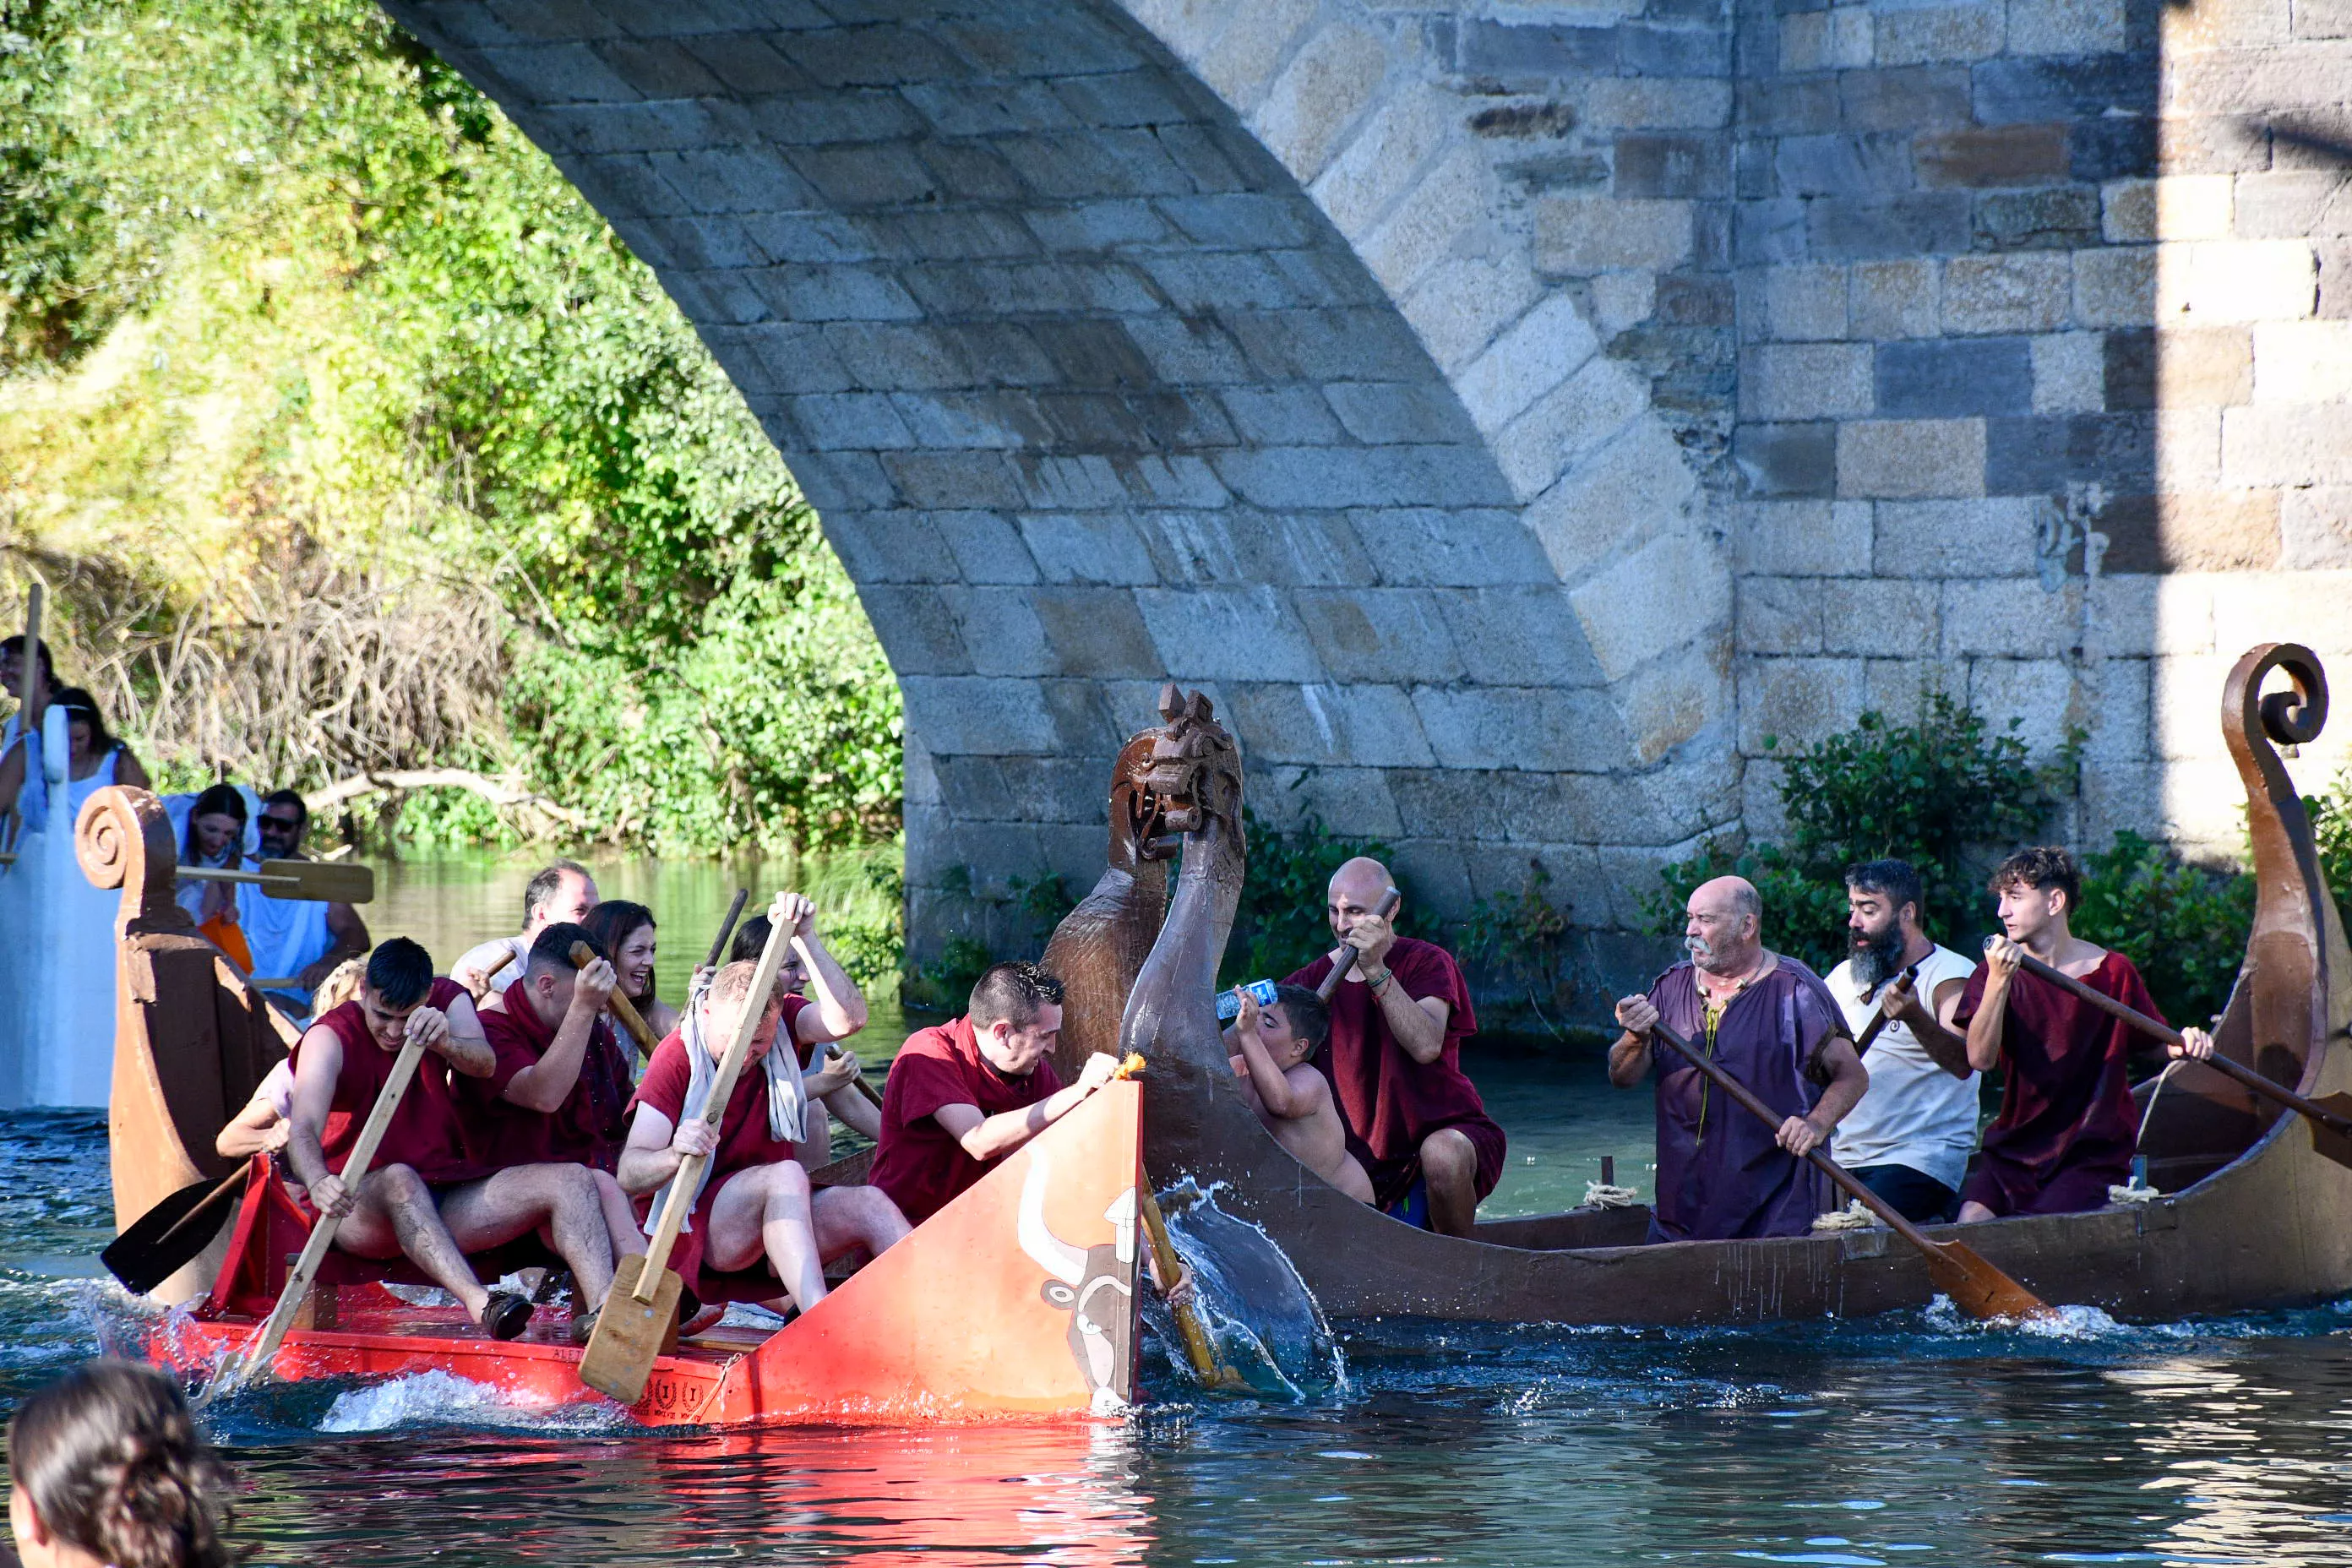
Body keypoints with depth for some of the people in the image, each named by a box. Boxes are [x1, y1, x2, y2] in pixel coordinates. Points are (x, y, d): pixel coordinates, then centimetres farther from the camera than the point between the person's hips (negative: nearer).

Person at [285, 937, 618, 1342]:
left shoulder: (448, 1001, 4)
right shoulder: (330, 1038, -8)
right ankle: (480, 1304, -62)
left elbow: (484, 1065, -18)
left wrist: (444, 1041, -42)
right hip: (361, 1209, -5)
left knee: (572, 1181, -14)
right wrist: (318, 1183, -47)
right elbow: (303, 1131, -24)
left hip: (443, 1202, 5)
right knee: (398, 1180, -40)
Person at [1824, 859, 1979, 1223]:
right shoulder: (1843, 978, 17)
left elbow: (1962, 1063, -22)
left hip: (1920, 1159, -6)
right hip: (1843, 1158, 7)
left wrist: (1914, 1017, -40)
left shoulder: (1952, 975, -4)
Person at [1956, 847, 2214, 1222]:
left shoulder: (2111, 972, -1)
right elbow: (1980, 1058, -12)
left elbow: (2158, 1040, 7)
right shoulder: (1994, 972, 2)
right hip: (2015, 1145, 3)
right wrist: (1999, 981, -25)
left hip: (2093, 1151, -3)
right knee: (1971, 1221, -20)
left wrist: (2184, 1044, -17)